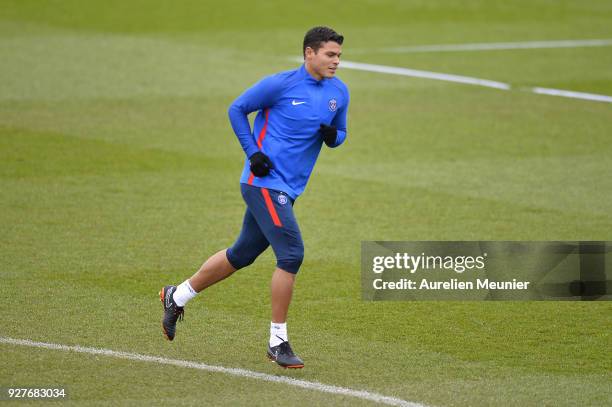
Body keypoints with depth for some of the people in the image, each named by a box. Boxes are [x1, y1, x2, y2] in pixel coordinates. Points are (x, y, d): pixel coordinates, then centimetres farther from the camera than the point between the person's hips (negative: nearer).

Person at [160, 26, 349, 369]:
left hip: (287, 191, 8)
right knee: (292, 254, -16)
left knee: (241, 255, 17)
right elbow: (237, 109, 0)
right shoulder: (281, 84, -10)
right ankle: (278, 342, -7)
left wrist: (332, 135, -4)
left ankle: (177, 297, 35)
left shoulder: (339, 92, 8)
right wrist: (253, 152, -10)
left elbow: (340, 135, 21)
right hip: (265, 182, -8)